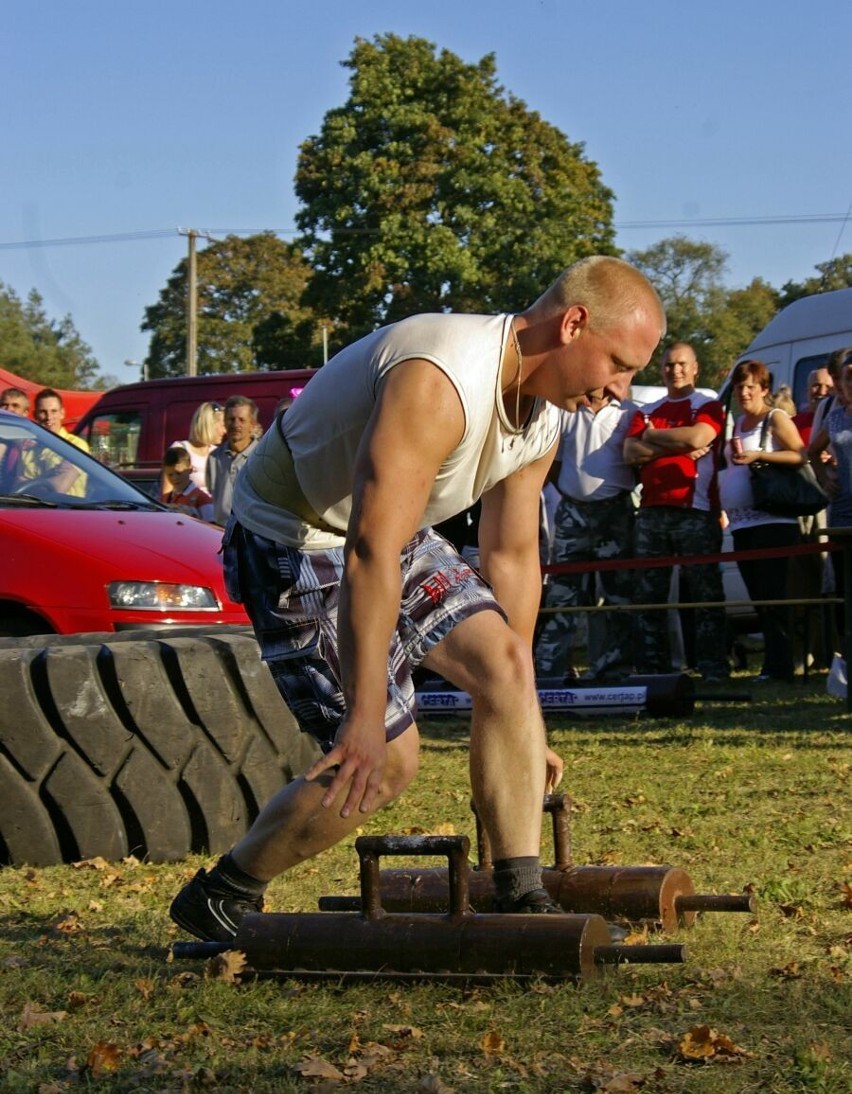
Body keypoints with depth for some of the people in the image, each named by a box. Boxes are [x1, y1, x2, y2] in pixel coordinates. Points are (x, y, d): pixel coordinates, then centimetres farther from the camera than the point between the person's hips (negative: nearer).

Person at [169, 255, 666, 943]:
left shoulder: (542, 420, -2)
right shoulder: (440, 381, -33)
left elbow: (512, 558, 8)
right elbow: (370, 553, -37)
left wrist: (521, 723, 10)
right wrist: (367, 716, -37)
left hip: (394, 533, 9)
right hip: (293, 541, -8)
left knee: (503, 660, -11)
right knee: (386, 758, -12)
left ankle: (522, 899, -5)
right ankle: (218, 898, 6)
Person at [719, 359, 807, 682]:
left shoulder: (776, 419, -3)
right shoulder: (738, 423, 20)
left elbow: (801, 455, -13)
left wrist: (758, 455, -20)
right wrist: (721, 510, 17)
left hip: (771, 520, -8)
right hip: (741, 523, 8)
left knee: (771, 596, -12)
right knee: (759, 598, 7)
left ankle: (779, 666, -12)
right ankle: (772, 664, 9)